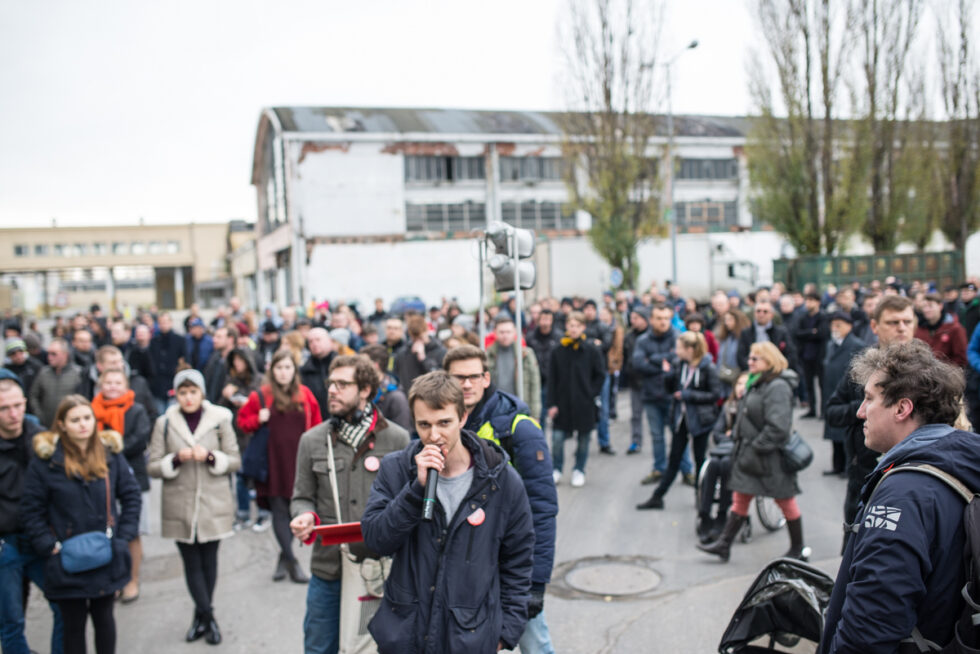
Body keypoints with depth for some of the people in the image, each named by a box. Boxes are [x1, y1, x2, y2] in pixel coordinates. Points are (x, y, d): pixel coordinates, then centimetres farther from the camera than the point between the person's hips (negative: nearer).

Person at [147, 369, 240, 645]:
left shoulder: (220, 420, 1)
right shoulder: (164, 423, 2)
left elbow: (235, 460, 3)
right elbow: (153, 467, 2)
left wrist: (211, 457, -15)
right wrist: (176, 459, -16)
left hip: (213, 504, 0)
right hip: (180, 506, 0)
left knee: (209, 560, 8)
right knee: (192, 563, 3)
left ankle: (201, 617, 25)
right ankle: (209, 619, 14)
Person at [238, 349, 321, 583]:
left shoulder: (305, 395, 4)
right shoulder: (261, 396, 1)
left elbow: (316, 426, 10)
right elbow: (243, 419, 10)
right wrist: (258, 420, -10)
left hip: (298, 461, 1)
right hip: (273, 462, -1)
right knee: (279, 510, -2)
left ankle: (284, 557, 24)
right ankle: (292, 562, 5)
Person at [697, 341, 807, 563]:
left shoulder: (777, 387, -20)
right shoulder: (755, 383, 11)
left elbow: (778, 427, -26)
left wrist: (757, 447, -20)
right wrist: (737, 435, 11)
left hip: (770, 456, -9)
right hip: (749, 454, 9)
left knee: (786, 502, 7)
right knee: (740, 498, 11)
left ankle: (798, 549, 23)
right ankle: (724, 544, 17)